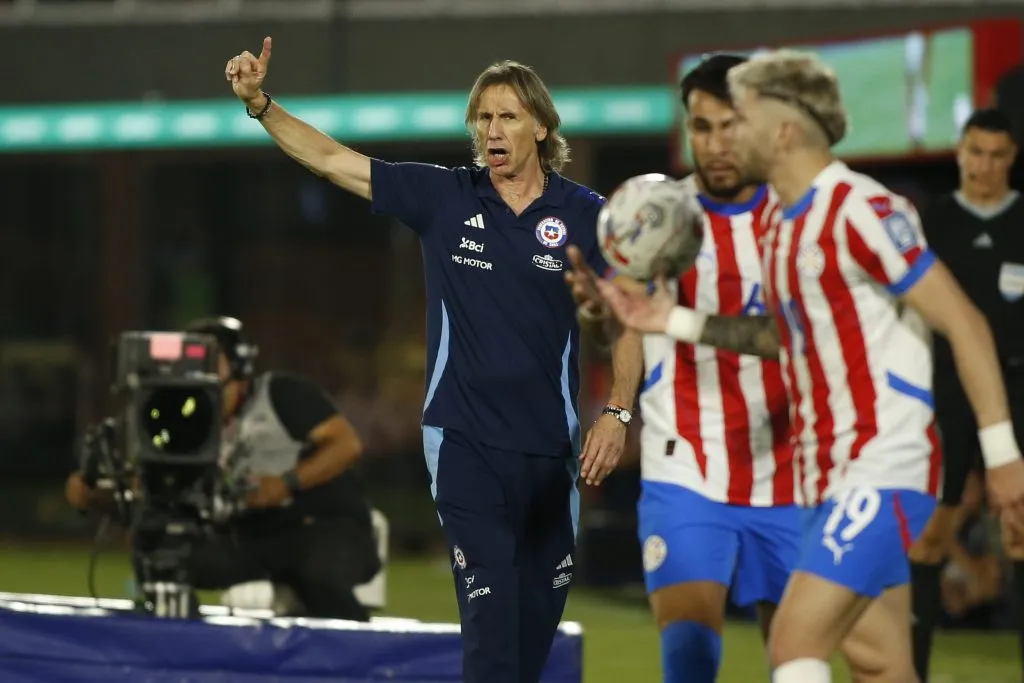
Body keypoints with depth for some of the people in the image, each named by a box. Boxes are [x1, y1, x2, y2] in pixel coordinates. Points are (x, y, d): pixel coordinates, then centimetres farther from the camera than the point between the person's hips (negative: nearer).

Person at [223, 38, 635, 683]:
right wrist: (259, 101, -12)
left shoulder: (586, 216, -2)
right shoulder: (445, 197, -1)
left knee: (541, 608, 12)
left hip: (551, 446, 2)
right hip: (464, 441, -2)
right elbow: (331, 159, -1)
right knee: (491, 609, -12)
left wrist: (618, 412, -7)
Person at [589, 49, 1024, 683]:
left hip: (882, 473, -9)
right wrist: (676, 320, 19)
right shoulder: (785, 223, 13)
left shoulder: (860, 211, -15)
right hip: (832, 477, 9)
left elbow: (964, 322, -15)